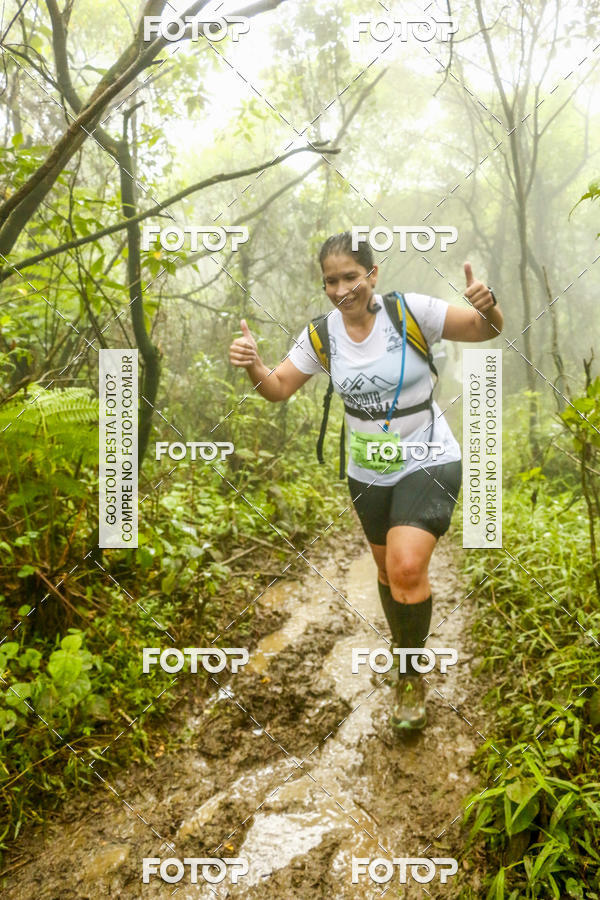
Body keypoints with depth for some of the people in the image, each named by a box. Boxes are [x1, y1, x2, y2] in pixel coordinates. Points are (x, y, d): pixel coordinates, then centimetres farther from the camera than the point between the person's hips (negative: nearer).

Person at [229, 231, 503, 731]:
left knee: (407, 567, -22)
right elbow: (279, 387, 1)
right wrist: (253, 364, -20)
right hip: (367, 471, 5)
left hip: (428, 463, -4)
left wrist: (488, 307, -33)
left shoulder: (411, 311, -16)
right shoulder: (321, 334, -5)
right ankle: (408, 653, 44)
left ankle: (412, 674, 4)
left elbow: (486, 330, -10)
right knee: (387, 567, 17)